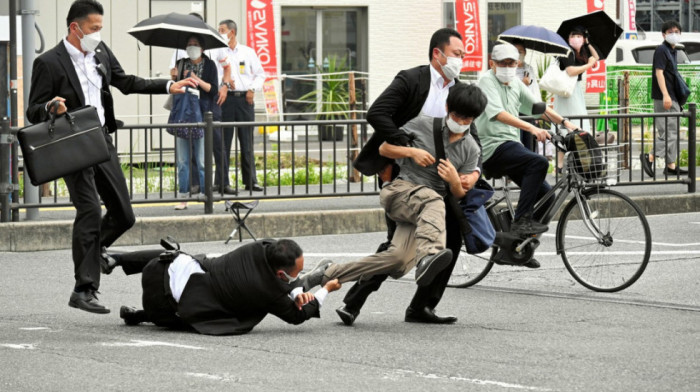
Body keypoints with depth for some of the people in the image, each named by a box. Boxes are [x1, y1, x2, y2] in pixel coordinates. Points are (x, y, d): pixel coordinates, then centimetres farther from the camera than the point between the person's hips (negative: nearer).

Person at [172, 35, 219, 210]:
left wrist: (197, 80, -11)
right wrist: (177, 78, -3)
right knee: (183, 160, 2)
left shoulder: (209, 65, 4)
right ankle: (183, 197, 5)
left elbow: (214, 90, -2)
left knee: (201, 160, -4)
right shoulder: (181, 64, 13)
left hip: (202, 115, -3)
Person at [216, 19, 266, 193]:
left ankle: (250, 180, 9)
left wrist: (253, 89, -1)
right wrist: (224, 82, -15)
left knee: (247, 141, 4)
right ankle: (221, 181, -1)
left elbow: (260, 74, 14)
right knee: (222, 141, -4)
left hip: (245, 99, 1)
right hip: (226, 99, -1)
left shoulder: (248, 52, 11)